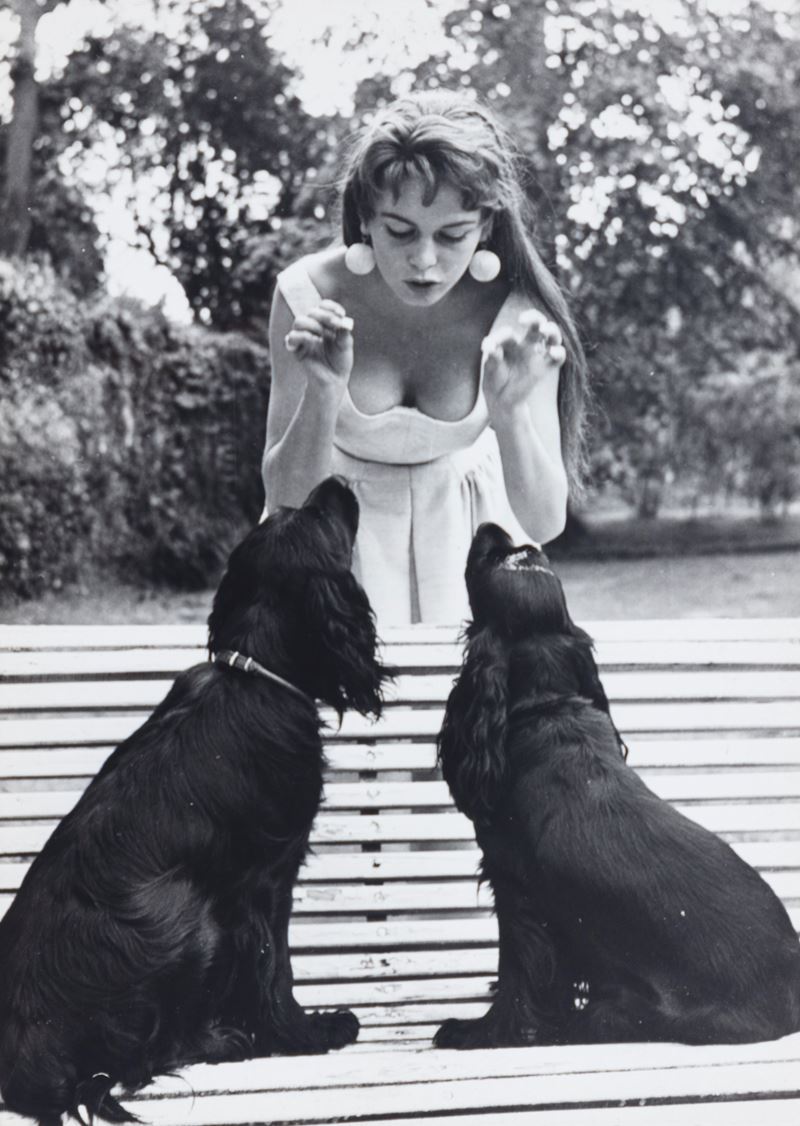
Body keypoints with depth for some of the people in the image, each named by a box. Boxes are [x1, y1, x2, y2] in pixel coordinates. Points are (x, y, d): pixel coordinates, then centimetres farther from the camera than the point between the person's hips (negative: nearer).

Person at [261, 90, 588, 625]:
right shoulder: (309, 294, -22)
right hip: (337, 531, 0)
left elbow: (544, 523, -22)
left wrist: (510, 410, -38)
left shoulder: (516, 313, -21)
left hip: (466, 534, 1)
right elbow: (286, 502, -19)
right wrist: (324, 393, -35)